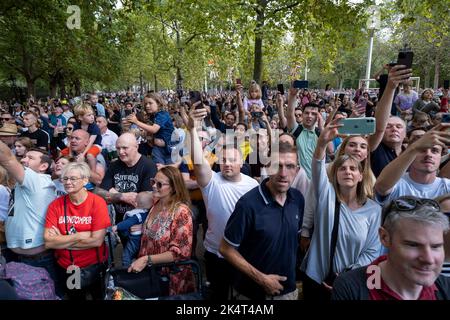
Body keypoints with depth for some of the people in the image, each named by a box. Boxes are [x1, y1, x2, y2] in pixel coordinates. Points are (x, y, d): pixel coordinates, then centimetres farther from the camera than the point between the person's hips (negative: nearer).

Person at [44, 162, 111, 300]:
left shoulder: (98, 202, -17)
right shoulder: (55, 205, -8)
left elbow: (97, 241, -22)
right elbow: (48, 242, -16)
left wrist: (61, 240, -17)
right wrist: (80, 236, -22)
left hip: (94, 266, -2)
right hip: (65, 267, 2)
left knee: (99, 296, 20)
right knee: (75, 297, 24)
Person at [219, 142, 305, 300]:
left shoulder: (298, 198, -7)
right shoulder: (248, 204, -24)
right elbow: (226, 249, -17)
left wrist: (290, 268, 7)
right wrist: (261, 279, -17)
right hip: (253, 292, -4)